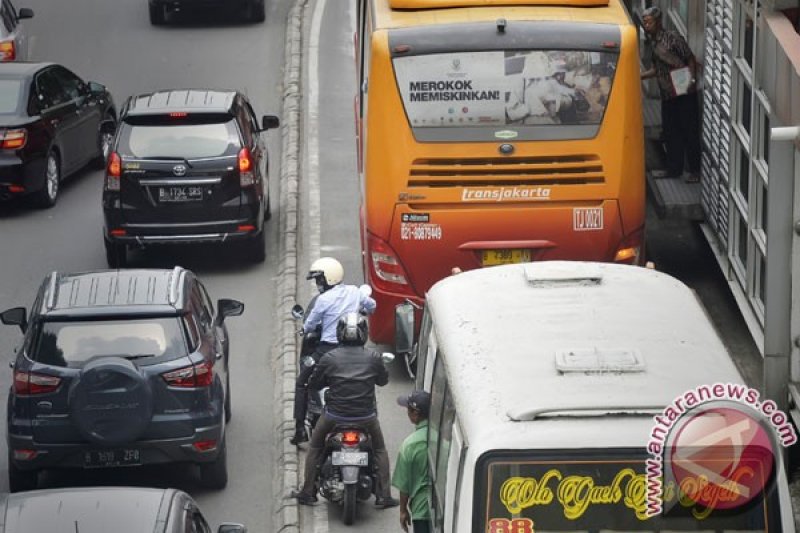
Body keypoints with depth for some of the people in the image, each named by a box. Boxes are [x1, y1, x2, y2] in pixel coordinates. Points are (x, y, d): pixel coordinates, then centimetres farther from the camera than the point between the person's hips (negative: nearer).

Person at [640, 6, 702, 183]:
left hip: (684, 93, -8)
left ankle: (695, 170, 1)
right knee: (670, 132, 12)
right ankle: (674, 169, 22)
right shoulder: (653, 43, 14)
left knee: (689, 132, -3)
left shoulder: (673, 38, -9)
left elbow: (690, 59, -10)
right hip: (667, 94, 8)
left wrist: (692, 79, -20)